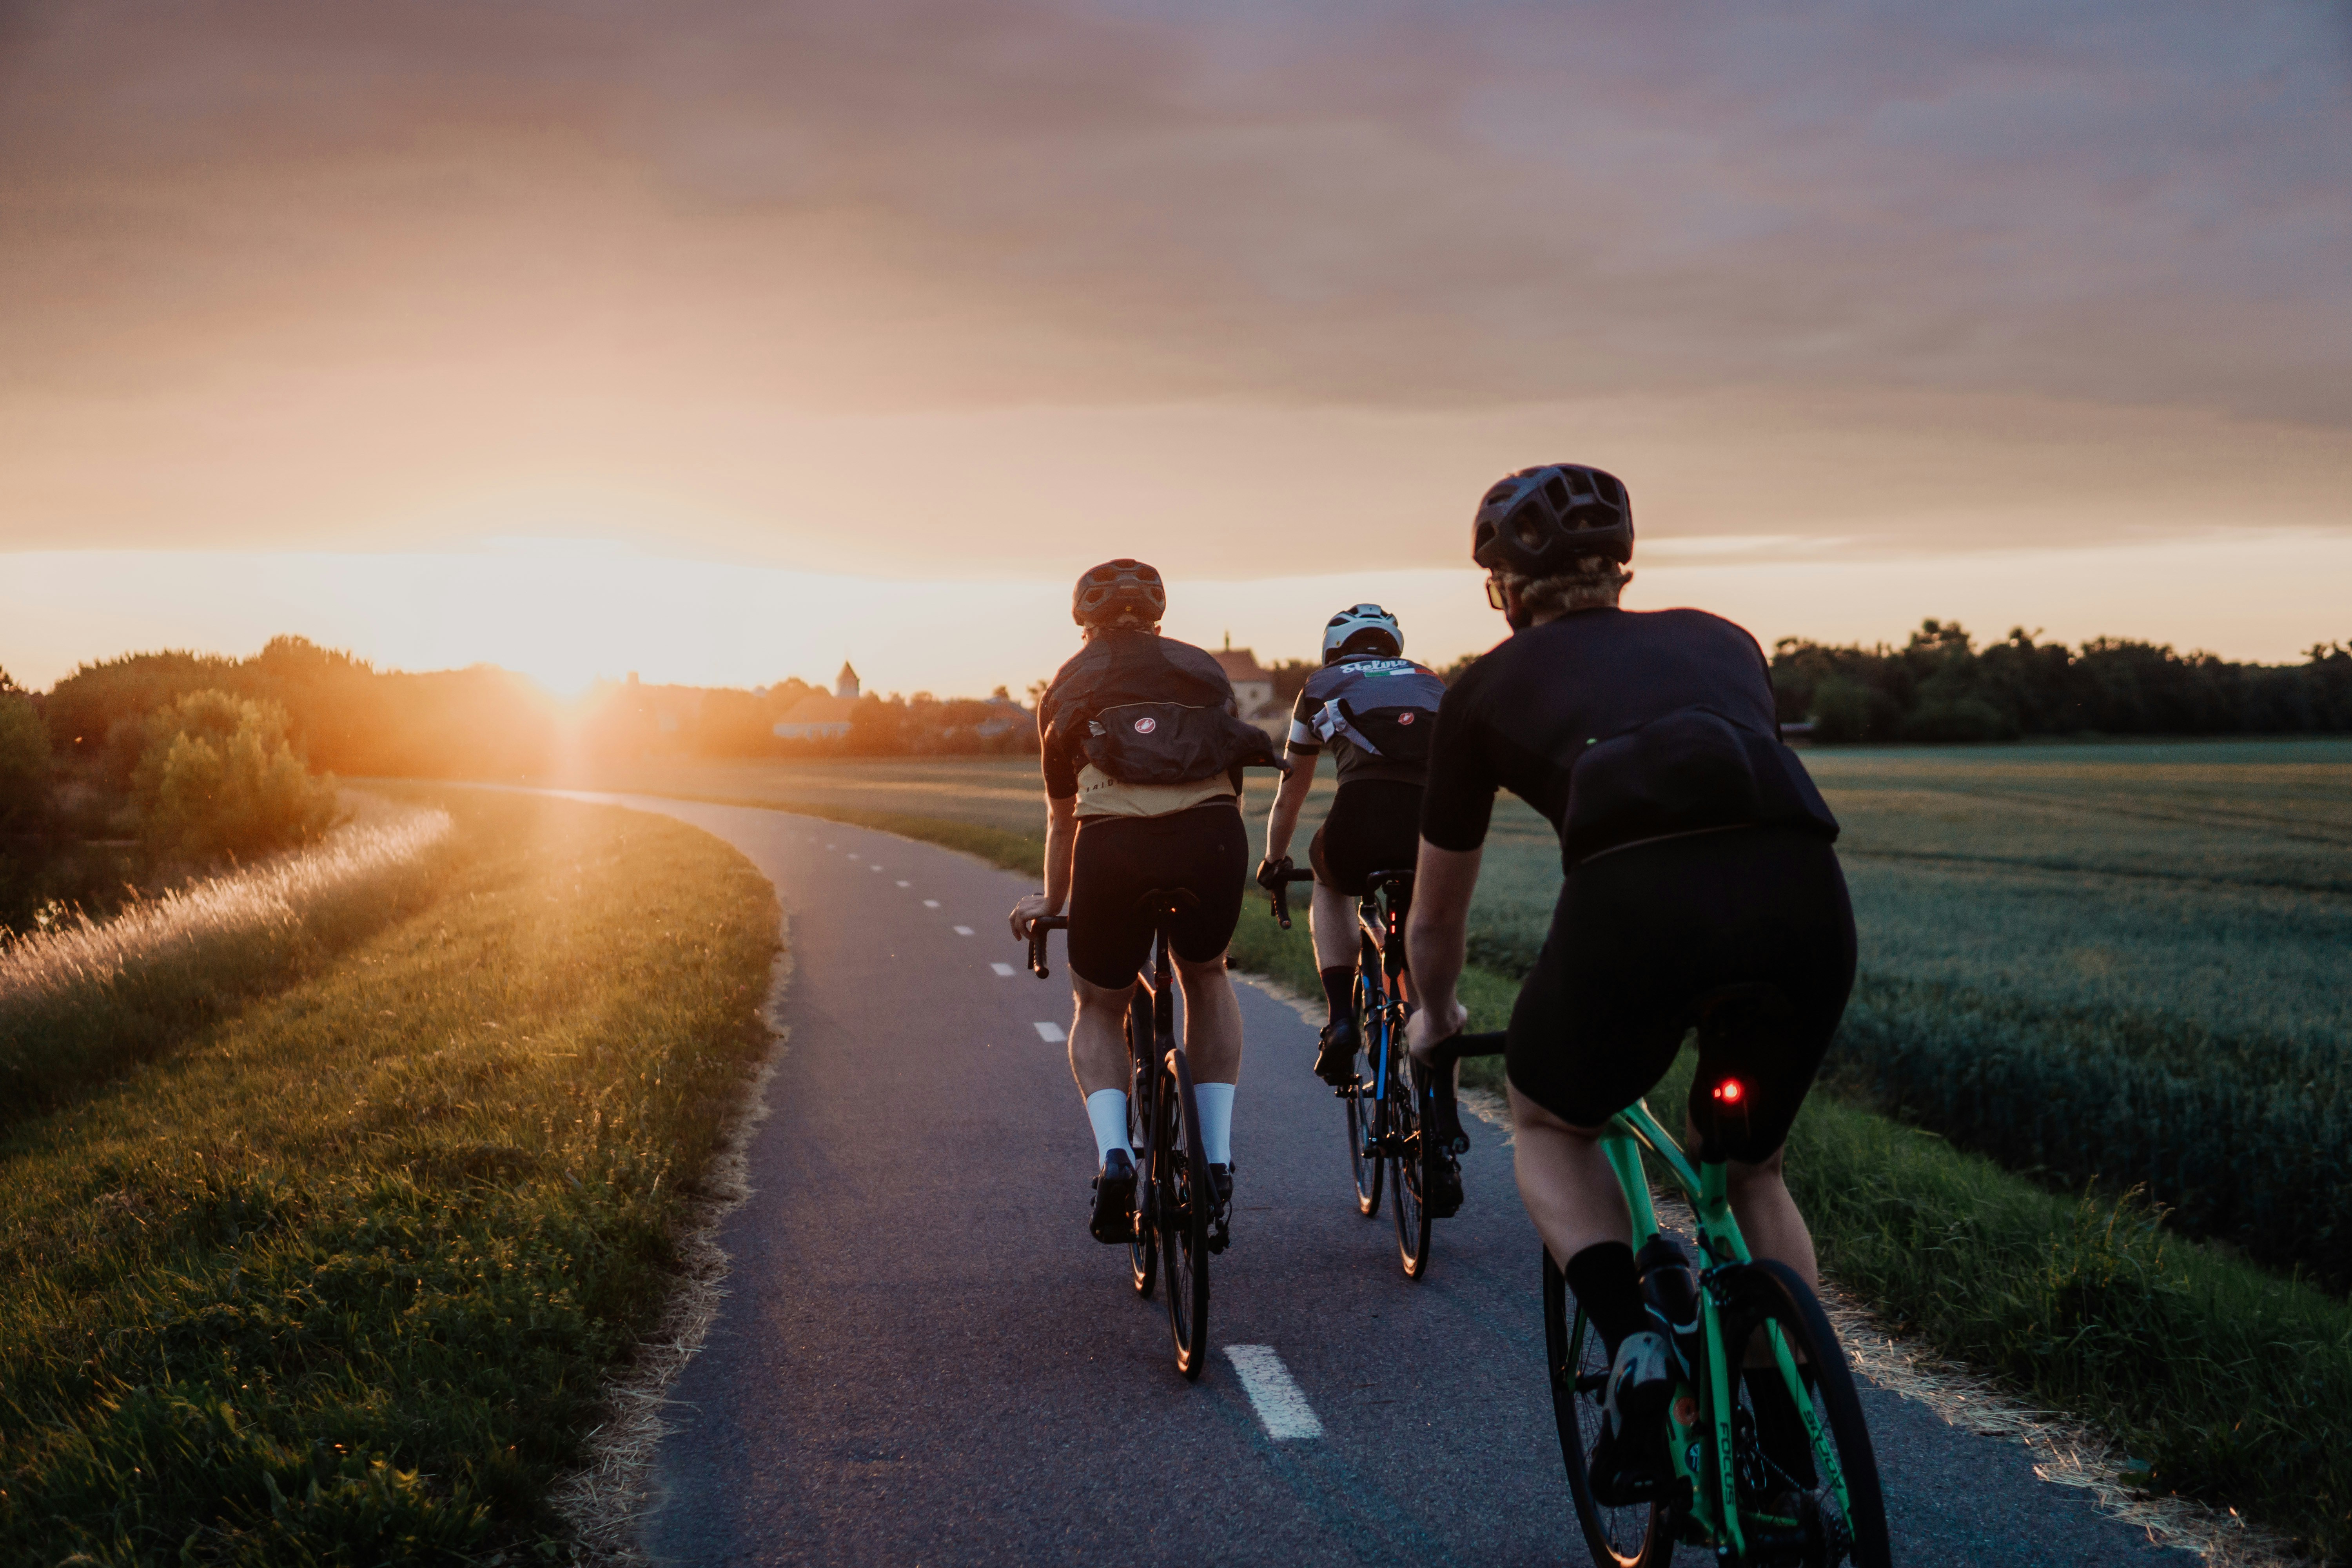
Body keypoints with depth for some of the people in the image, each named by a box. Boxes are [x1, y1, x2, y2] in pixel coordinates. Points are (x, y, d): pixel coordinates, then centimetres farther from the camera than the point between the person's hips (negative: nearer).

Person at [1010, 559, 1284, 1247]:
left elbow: (1061, 816, 36)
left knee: (1099, 1009, 23)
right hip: (1212, 835, 1)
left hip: (1115, 845, -1)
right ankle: (1218, 1160, 19)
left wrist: (1052, 901, 53)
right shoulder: (1202, 669, 27)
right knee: (1206, 979, 30)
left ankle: (1112, 1153, -2)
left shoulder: (1070, 683, 27)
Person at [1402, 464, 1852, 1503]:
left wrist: (1435, 1021, 57)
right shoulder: (1720, 640, 33)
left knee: (1547, 1126, 27)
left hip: (1637, 895, -3)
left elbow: (1435, 918, 37)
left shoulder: (1488, 689, 26)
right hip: (1806, 895, 3)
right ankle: (1798, 1445, 22)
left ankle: (1634, 1349, 5)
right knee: (1748, 1164, 29)